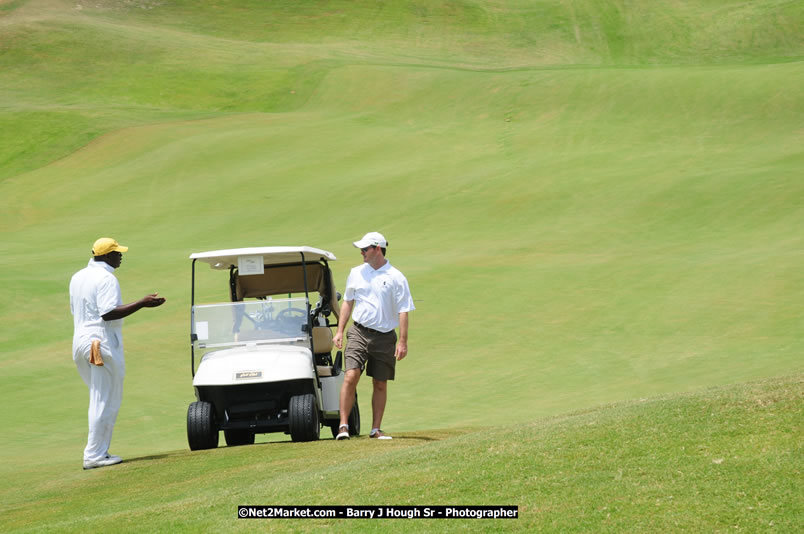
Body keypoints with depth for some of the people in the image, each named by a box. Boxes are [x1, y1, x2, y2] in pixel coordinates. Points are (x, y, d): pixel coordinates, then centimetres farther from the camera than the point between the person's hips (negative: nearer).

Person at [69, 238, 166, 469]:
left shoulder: (77, 277, 14)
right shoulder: (106, 278, -14)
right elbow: (108, 313, -23)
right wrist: (142, 303, -23)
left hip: (80, 343, 9)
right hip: (103, 343, -9)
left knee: (99, 399, 17)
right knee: (105, 402, -3)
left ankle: (99, 451, 14)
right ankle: (94, 455, -4)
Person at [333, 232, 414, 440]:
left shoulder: (396, 278, -2)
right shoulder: (357, 273, 8)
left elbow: (403, 311, -2)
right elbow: (348, 302, 17)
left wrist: (402, 341, -8)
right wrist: (340, 331, 10)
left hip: (384, 336, -1)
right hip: (359, 332, 1)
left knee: (380, 384, 5)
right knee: (350, 377, -14)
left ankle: (376, 429, 14)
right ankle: (343, 426, -12)